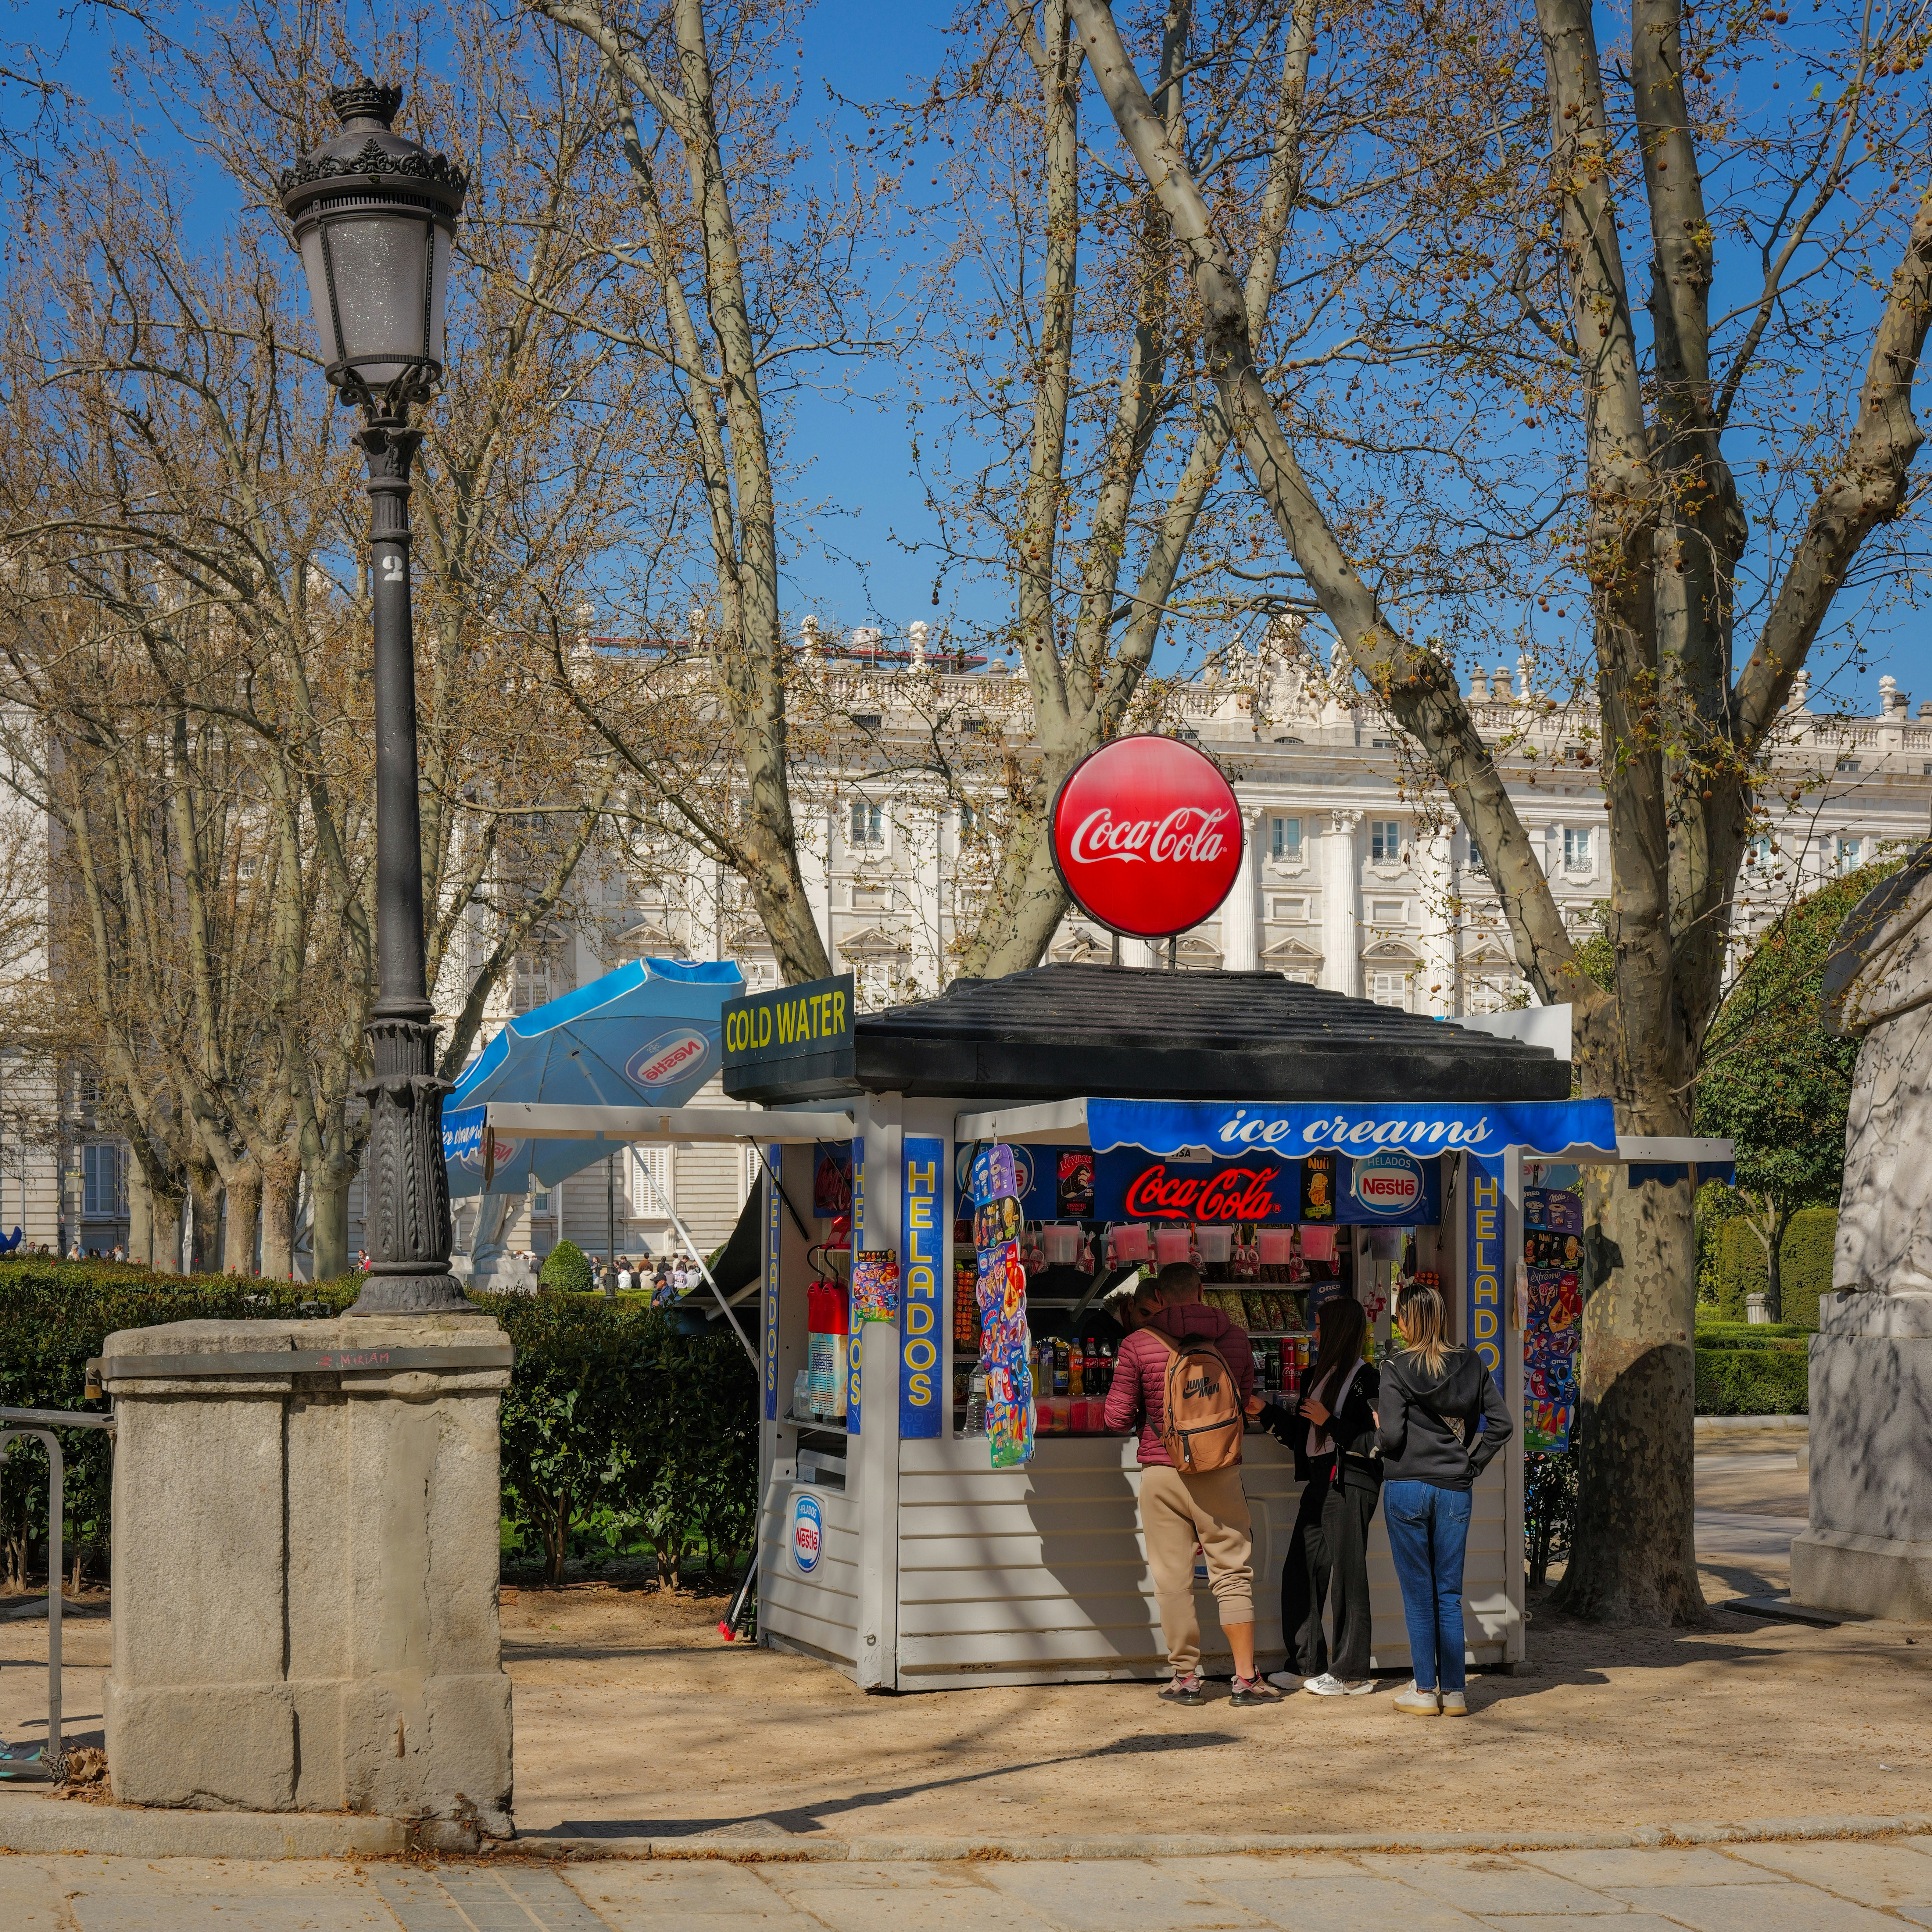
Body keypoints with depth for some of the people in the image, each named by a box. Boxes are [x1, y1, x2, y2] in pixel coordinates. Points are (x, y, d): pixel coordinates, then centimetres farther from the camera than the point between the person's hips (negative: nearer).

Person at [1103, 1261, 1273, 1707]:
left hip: (1161, 1471, -1)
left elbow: (1118, 1419, -3)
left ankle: (1186, 1677, 10)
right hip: (1221, 1470, 1)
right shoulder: (1235, 1339, 1)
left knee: (1174, 1579, 6)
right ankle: (1246, 1678, 5)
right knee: (1233, 1574, 7)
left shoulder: (1137, 1346, -6)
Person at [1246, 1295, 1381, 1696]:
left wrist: (1329, 1422, -16)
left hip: (1350, 1485, -9)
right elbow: (1298, 1435, 20)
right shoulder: (1317, 1376, 17)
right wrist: (1264, 1412, 12)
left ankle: (1351, 1674, 3)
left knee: (1347, 1574, -3)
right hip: (1318, 1482, 9)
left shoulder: (1366, 1380, -10)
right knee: (1300, 1571, 9)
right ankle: (1308, 1665, 17)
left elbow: (1376, 1443, -16)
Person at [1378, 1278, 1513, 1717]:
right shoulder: (1471, 1365, 3)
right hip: (1455, 1490, 3)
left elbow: (1392, 1435, -14)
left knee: (1418, 1595, 5)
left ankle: (1425, 1690, 7)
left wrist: (1378, 1435, 8)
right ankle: (1454, 1692, 10)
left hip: (1406, 1487, -3)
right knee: (1450, 1594, 10)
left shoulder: (1397, 1368, -9)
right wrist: (1472, 1464, 8)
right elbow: (1501, 1423, 1)